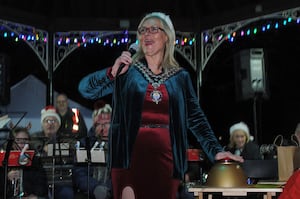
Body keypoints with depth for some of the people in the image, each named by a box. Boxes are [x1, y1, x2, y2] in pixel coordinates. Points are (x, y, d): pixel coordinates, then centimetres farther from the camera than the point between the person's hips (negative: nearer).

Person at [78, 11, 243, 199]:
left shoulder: (181, 76, 11)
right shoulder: (127, 71, 7)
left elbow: (196, 118, 10)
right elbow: (85, 89, 3)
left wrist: (215, 150, 1)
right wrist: (112, 72, -13)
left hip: (166, 156, 2)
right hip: (131, 154, -1)